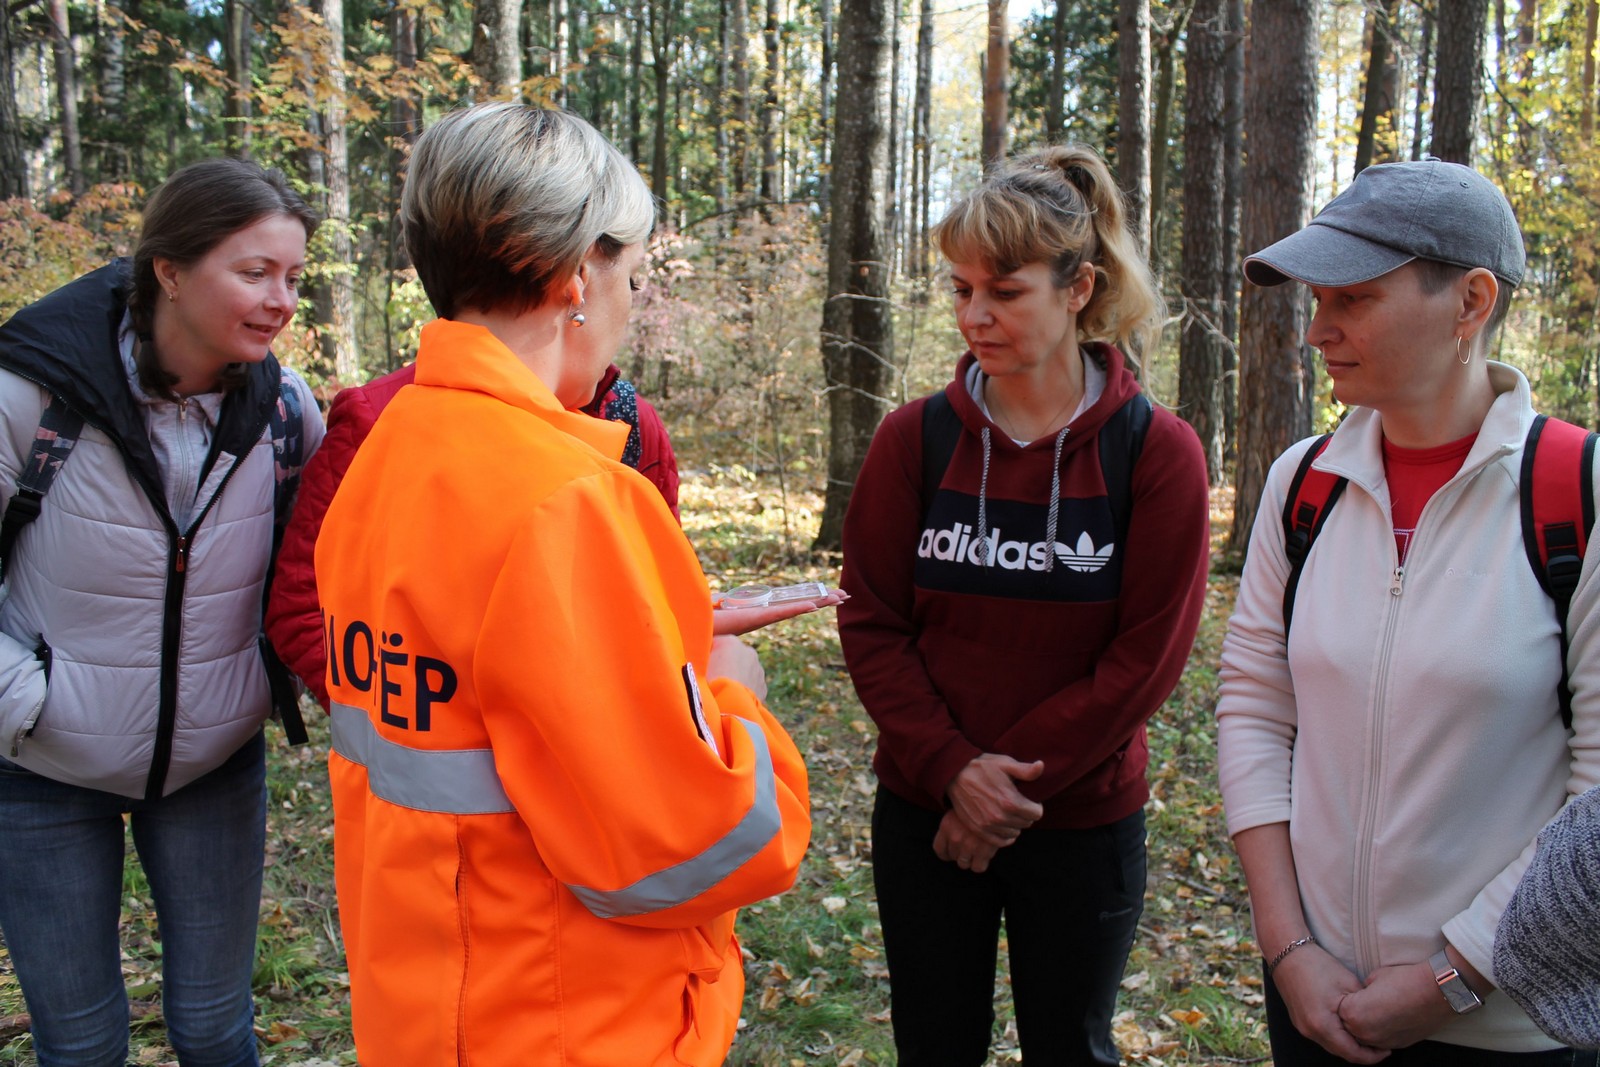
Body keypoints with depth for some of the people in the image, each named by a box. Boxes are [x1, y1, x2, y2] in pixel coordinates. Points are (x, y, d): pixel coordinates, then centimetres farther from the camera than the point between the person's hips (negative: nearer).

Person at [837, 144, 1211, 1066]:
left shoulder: (1157, 453, -10)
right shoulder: (916, 438, -5)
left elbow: (1145, 657, -11)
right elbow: (872, 624, -5)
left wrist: (1015, 784, -14)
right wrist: (953, 770, -16)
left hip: (1083, 820, -1)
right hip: (924, 815, 2)